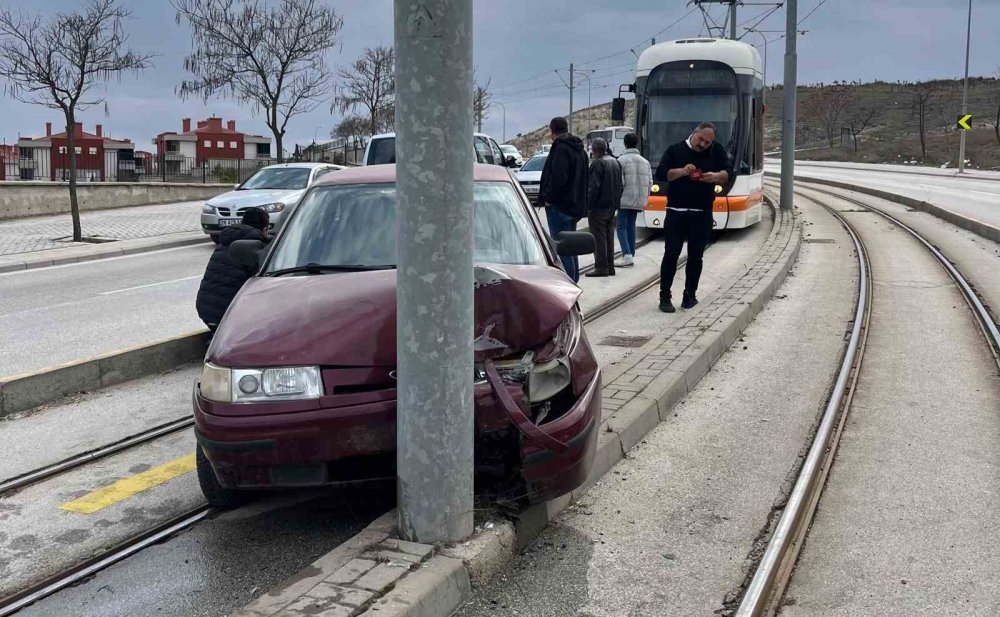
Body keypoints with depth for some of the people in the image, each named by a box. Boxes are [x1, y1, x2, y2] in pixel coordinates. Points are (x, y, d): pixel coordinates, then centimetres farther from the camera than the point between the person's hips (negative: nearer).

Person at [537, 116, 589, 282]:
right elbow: (584, 178, 21)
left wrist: (549, 198, -15)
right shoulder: (579, 150, 17)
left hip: (560, 206, -10)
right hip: (576, 205, 10)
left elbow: (558, 177, -25)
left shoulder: (561, 148, -14)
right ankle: (573, 281, 24)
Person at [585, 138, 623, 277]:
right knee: (609, 236, 13)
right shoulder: (615, 162, 14)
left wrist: (587, 206, -15)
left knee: (599, 237, -6)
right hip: (612, 206, 9)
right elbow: (620, 185, 19)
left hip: (599, 207, -9)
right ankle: (610, 266, 16)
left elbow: (593, 187, -19)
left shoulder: (597, 164, -15)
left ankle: (601, 267, -7)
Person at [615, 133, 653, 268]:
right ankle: (631, 255, 15)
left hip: (625, 199, -6)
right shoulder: (645, 161, 12)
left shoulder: (622, 160, -8)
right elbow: (650, 182, 11)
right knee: (631, 226, 15)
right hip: (639, 201, 6)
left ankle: (627, 255, -16)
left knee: (622, 226, -2)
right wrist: (645, 197, 19)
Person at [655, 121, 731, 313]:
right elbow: (660, 174, -5)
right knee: (671, 254, -3)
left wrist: (716, 176, -22)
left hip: (702, 213, 2)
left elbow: (727, 174, 0)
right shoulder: (675, 150, 3)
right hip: (676, 212, -2)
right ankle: (664, 297, 1)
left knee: (696, 256, 6)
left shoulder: (717, 151, 8)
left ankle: (690, 295, 16)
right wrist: (681, 171, -21)